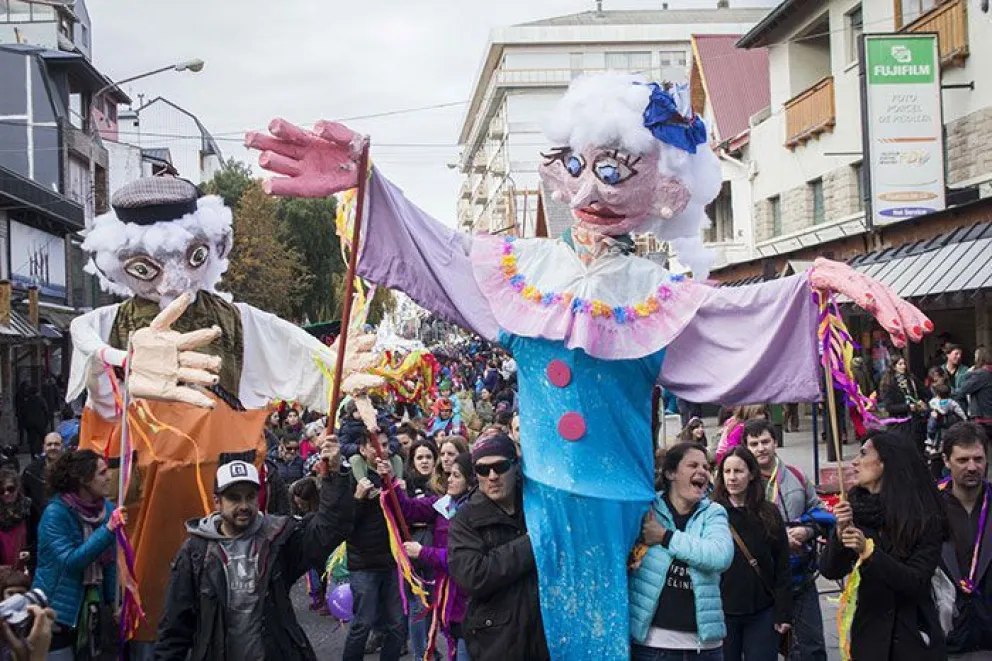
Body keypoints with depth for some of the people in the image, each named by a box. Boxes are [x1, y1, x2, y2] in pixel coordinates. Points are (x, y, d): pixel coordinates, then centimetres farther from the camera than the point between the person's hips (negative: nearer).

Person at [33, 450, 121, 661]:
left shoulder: (107, 509, 0)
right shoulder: (55, 513, -17)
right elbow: (70, 562, -25)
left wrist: (113, 601, 6)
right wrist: (108, 530, -30)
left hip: (90, 613, 6)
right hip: (57, 614, -6)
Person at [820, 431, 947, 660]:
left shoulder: (924, 518, -13)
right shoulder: (855, 508, -4)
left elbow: (917, 582, -19)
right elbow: (830, 571, -6)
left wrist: (868, 551, -30)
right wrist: (840, 532, -23)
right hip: (868, 635, 3)